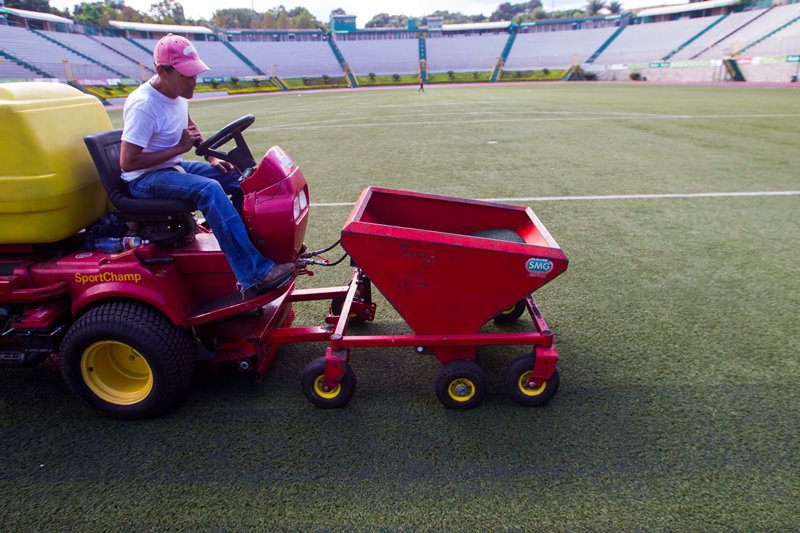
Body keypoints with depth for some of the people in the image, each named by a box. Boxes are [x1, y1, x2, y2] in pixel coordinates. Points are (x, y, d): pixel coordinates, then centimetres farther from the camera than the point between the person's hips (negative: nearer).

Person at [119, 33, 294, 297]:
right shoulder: (143, 105, -22)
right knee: (209, 189, -35)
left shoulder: (176, 92, 3)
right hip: (144, 178, -9)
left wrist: (211, 158, 5)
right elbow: (127, 162, -24)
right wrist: (179, 148, -21)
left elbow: (190, 127, 22)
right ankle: (254, 275, -40)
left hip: (174, 166, 9)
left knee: (240, 177, -5)